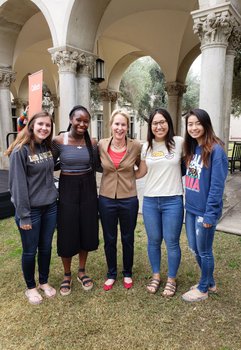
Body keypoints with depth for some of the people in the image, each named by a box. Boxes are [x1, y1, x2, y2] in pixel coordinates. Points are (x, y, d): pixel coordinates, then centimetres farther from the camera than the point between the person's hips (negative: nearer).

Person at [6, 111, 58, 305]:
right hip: (31, 210, -6)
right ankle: (31, 287, 32)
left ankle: (44, 282, 37)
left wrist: (53, 194, 6)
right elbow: (18, 185, -16)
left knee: (46, 248, 17)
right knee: (30, 251, 10)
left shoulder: (48, 147, 5)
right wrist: (24, 215, -16)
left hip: (50, 207, 6)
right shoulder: (20, 151, -15)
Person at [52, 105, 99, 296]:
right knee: (67, 233, 6)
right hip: (67, 189, -2)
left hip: (88, 188, 3)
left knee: (86, 231, 12)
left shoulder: (92, 143, 0)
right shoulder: (58, 141, -8)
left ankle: (82, 271, 34)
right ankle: (67, 275, 29)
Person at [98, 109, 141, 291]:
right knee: (109, 239, 15)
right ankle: (111, 274, 36)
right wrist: (112, 174, 2)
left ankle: (127, 273, 38)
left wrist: (128, 177, -1)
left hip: (129, 199, -1)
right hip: (106, 199, 1)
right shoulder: (102, 145, -5)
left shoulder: (136, 146, -9)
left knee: (128, 239, 16)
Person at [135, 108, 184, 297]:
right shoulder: (146, 146, 6)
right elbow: (141, 172, 13)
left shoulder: (179, 142, -4)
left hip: (173, 200, -3)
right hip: (150, 200, 3)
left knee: (172, 242, 7)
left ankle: (171, 279, 29)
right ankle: (156, 276, 35)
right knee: (153, 241, 14)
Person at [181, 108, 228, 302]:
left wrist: (210, 214, -19)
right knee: (194, 248, 19)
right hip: (191, 208, 8)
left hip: (204, 211, -8)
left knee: (204, 251, 10)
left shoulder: (216, 150, -16)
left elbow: (217, 185, -18)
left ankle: (203, 289, 31)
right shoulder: (192, 149, 8)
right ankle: (209, 282, 40)